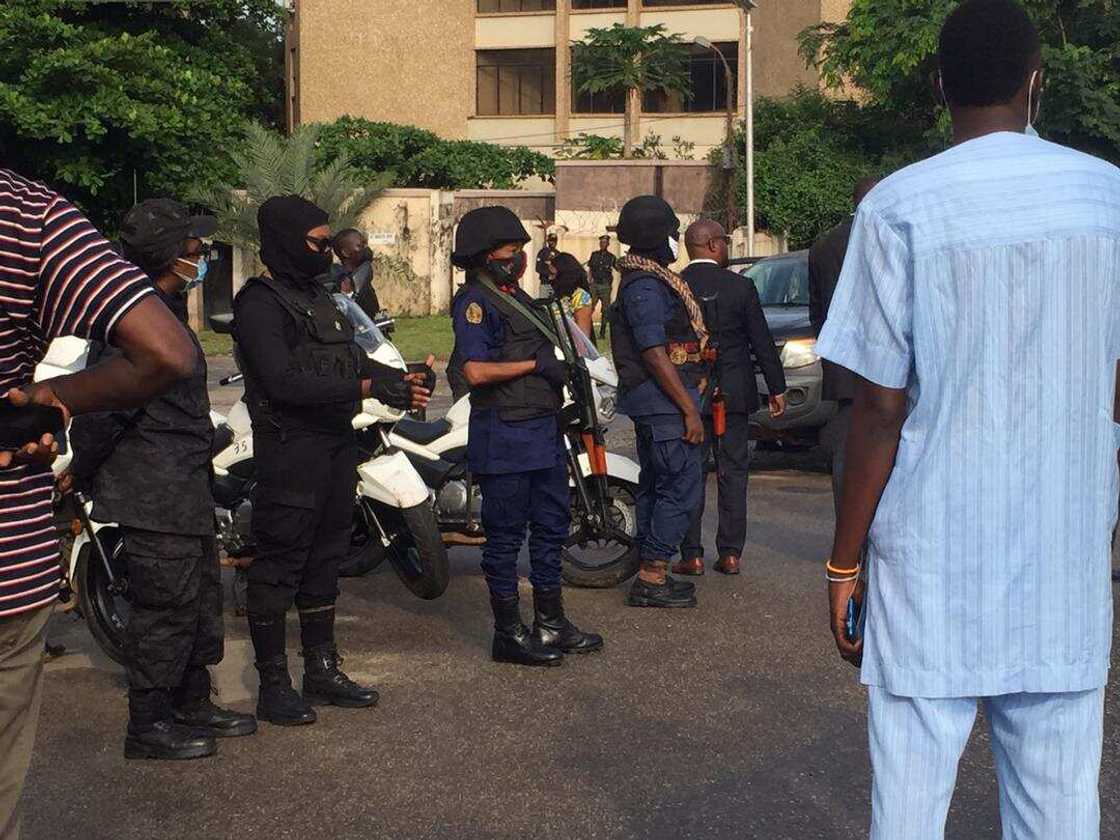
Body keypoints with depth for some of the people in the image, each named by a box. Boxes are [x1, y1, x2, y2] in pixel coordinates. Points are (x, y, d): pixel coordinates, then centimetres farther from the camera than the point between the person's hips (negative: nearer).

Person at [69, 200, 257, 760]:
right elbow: (103, 407, -22)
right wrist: (81, 476, -12)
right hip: (155, 497, -11)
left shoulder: (168, 309, 15)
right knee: (166, 608, -2)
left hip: (186, 491, 11)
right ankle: (149, 727, 10)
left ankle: (193, 706, 32)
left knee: (202, 602, 18)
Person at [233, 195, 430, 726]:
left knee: (324, 562, 15)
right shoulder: (259, 303, -13)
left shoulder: (317, 295, 18)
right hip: (289, 449, -9)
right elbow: (284, 382, -24)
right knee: (278, 567, -3)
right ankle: (273, 686, 4)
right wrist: (368, 387, -26)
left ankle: (322, 669, 26)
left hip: (336, 443, 9)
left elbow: (352, 358, 18)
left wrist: (400, 380, -2)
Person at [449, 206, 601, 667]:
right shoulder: (475, 302, -12)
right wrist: (536, 364, -19)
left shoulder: (518, 297, 18)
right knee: (505, 535, -1)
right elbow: (476, 370, -24)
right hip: (505, 437, -10)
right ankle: (508, 633, 6)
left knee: (551, 527, 15)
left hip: (544, 431, 10)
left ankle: (550, 624, 25)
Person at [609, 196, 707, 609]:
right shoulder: (646, 286, -17)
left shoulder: (649, 279, 17)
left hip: (652, 402, 11)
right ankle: (653, 579, -7)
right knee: (682, 485, -9)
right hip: (663, 399, -11)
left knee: (656, 485, 14)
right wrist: (689, 409, -21)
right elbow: (655, 355, -22)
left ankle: (649, 574, 21)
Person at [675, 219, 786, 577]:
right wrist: (777, 389, 6)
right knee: (733, 473, 8)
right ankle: (730, 553, 9)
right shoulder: (739, 286, -7)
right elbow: (763, 343, -3)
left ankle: (692, 555, 6)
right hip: (734, 395, 0)